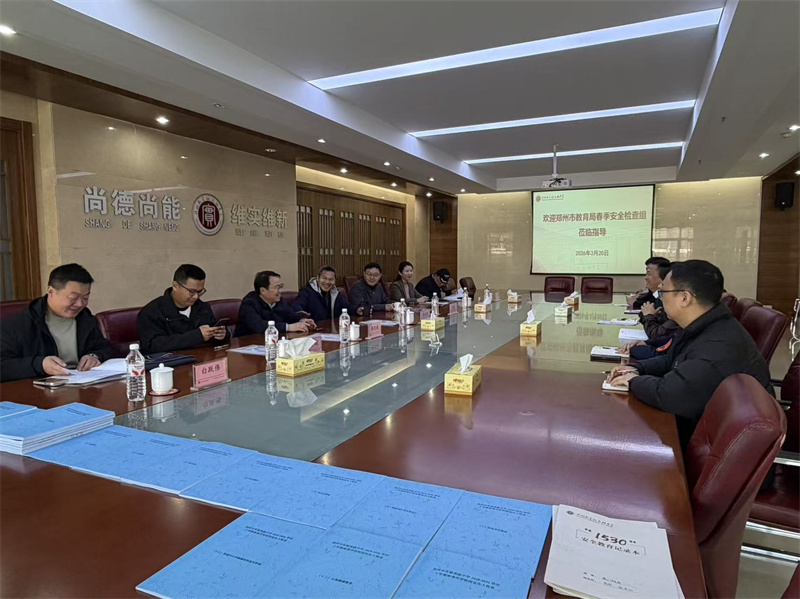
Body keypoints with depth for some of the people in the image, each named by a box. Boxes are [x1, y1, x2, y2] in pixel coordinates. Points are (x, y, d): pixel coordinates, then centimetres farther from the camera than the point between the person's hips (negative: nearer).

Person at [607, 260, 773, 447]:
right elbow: (671, 361, 17)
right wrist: (637, 369, -1)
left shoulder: (720, 346, -33)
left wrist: (635, 381, -20)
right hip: (700, 420, 9)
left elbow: (669, 396, -40)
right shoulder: (701, 327, 2)